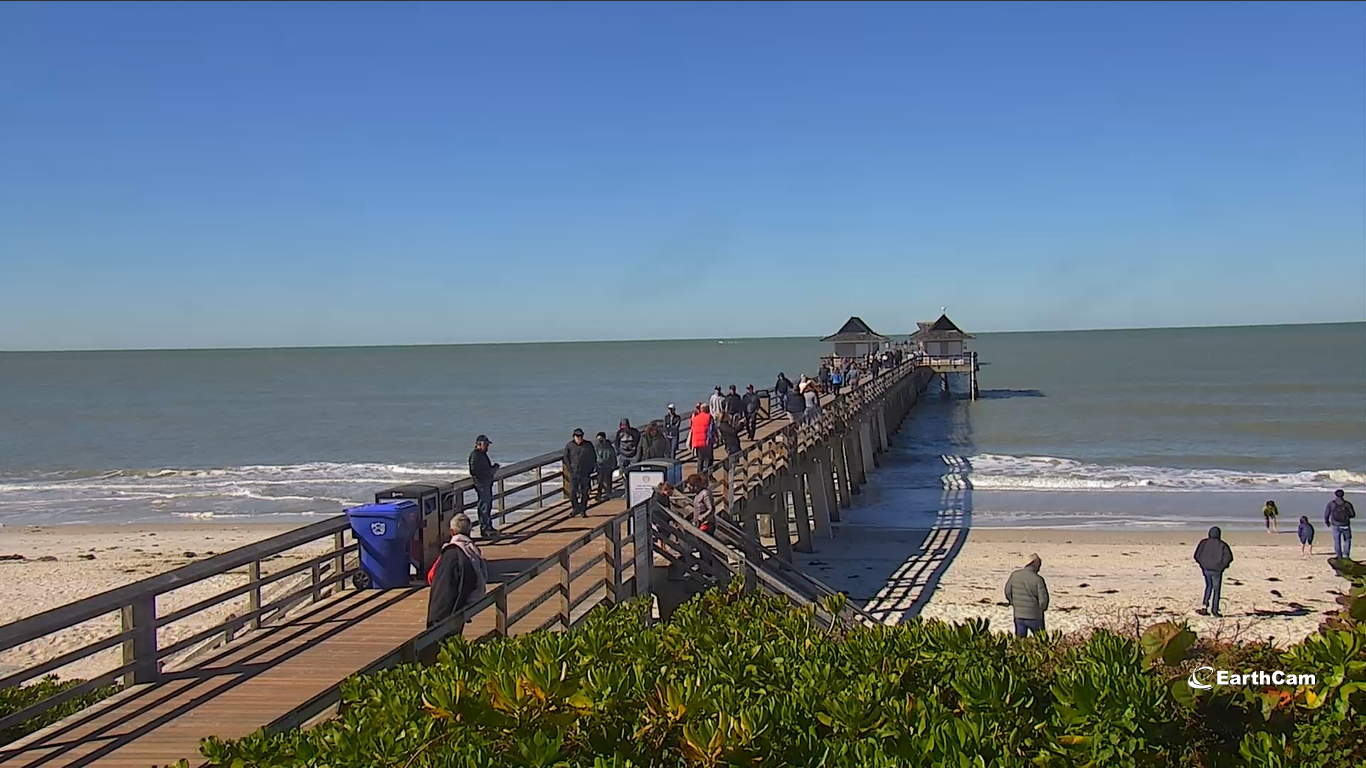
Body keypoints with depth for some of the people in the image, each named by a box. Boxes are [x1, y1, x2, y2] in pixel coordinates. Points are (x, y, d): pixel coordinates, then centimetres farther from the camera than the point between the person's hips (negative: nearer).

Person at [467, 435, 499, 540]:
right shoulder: (475, 455, -15)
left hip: (487, 482, 10)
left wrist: (493, 467, 7)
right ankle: (484, 528, -5)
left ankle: (488, 526, 24)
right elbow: (474, 471, -23)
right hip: (481, 483, -10)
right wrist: (489, 472, -22)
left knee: (488, 504, 15)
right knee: (484, 505, -8)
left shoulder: (482, 454, 16)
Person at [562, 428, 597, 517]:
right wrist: (569, 468, -1)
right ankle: (575, 508, 11)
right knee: (572, 491, -6)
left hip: (585, 473, 0)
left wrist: (591, 468, 3)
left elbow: (593, 457, 10)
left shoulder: (588, 445, 2)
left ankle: (583, 511, 12)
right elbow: (565, 458, 9)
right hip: (574, 473, 0)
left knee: (584, 492, 3)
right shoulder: (569, 445, 0)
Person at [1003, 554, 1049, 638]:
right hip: (1034, 616, -4)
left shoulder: (1014, 575, -5)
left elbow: (1008, 592, 7)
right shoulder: (1038, 579, -19)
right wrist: (1040, 609, 5)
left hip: (1018, 615, 4)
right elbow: (1043, 600, -16)